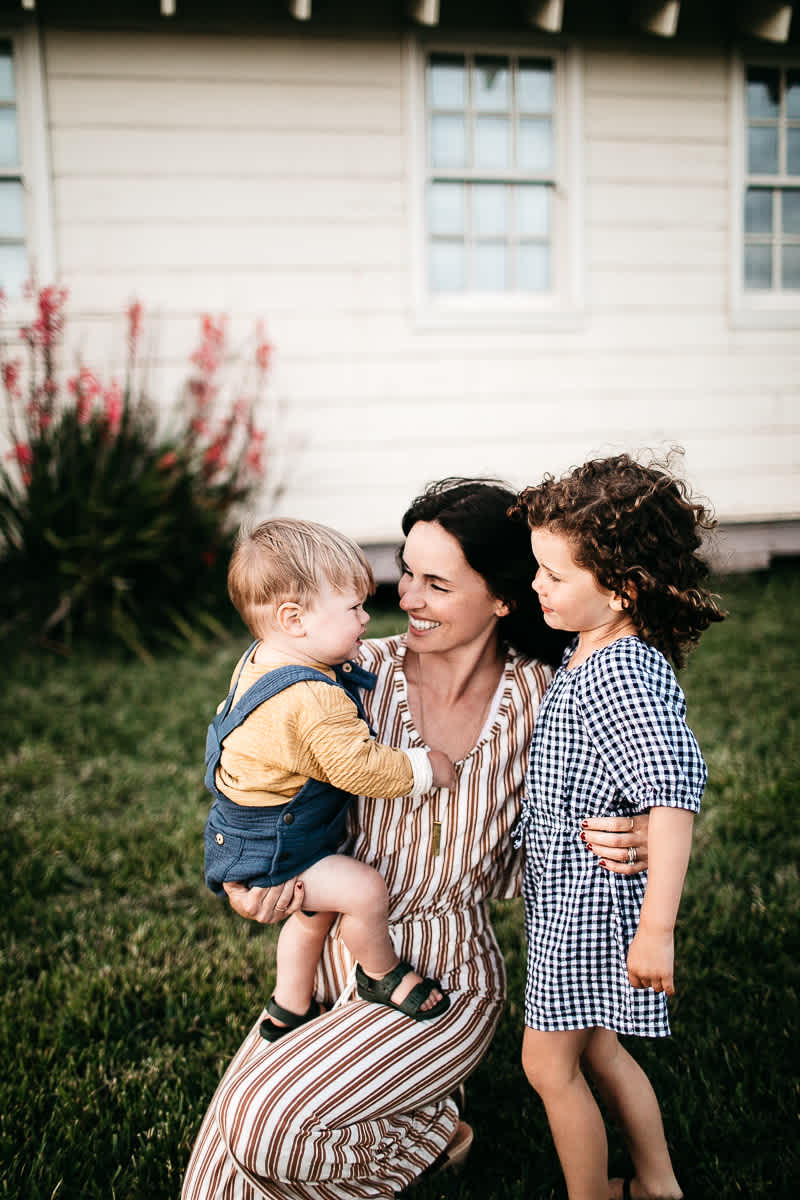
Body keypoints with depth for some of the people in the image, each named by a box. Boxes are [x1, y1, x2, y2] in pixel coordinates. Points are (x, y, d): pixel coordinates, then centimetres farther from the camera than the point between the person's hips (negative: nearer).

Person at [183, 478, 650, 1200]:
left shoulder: (540, 700, -11)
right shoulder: (362, 673, -10)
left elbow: (515, 868, -2)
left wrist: (613, 841, -22)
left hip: (446, 983, -3)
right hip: (335, 956, 3)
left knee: (266, 1119, -20)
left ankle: (434, 1132, 11)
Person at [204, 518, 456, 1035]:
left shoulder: (260, 662, -3)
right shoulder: (315, 702, -36)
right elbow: (360, 767, -33)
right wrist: (425, 766, -17)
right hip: (265, 853, -11)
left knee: (315, 913, 26)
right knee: (365, 890, -17)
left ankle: (289, 1011, 44)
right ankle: (384, 975, 12)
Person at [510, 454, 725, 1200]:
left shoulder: (623, 675, -28)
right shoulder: (590, 651, 3)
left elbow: (675, 791, -33)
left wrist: (657, 930, -33)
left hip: (594, 893, -9)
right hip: (567, 883, 10)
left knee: (549, 1065, 7)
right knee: (594, 1048, 24)